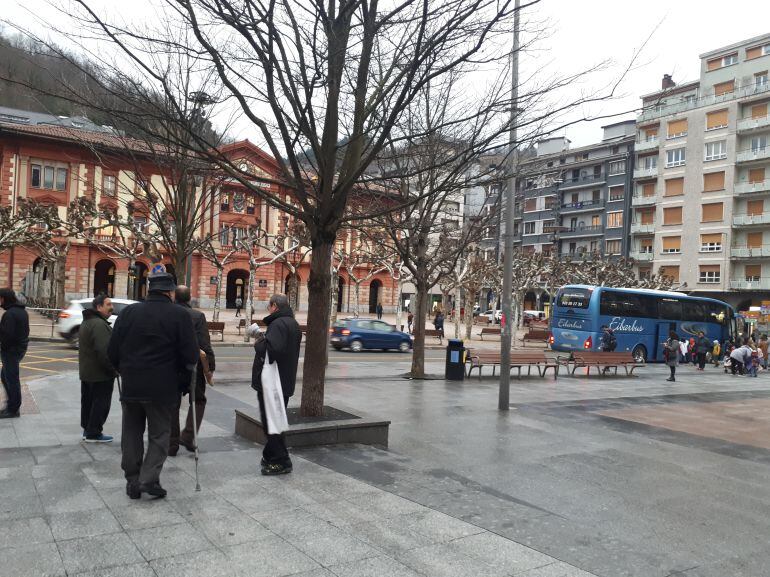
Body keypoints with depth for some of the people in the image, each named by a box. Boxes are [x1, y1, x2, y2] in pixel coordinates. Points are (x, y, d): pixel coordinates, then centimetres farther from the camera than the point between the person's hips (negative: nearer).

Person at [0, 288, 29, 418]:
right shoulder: (22, 311, 10)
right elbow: (25, 330, 15)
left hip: (11, 350, -10)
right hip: (21, 347, 10)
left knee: (11, 379, 0)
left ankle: (13, 409, 8)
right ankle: (13, 403, 26)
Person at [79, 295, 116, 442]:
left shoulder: (87, 322, 15)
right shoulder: (99, 324, -22)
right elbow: (104, 350, -29)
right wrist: (112, 368, -20)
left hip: (86, 371, 11)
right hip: (100, 374, -11)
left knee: (88, 401, 18)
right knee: (100, 403, -2)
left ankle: (87, 429, 28)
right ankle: (93, 433, 4)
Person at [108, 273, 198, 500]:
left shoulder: (128, 312, 2)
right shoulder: (179, 315, -9)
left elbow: (112, 351, 4)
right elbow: (190, 356, -11)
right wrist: (180, 369, 9)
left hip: (130, 386, 3)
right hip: (162, 388, -3)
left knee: (132, 433, 15)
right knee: (159, 434, 10)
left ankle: (132, 481, 19)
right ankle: (149, 479, -1)